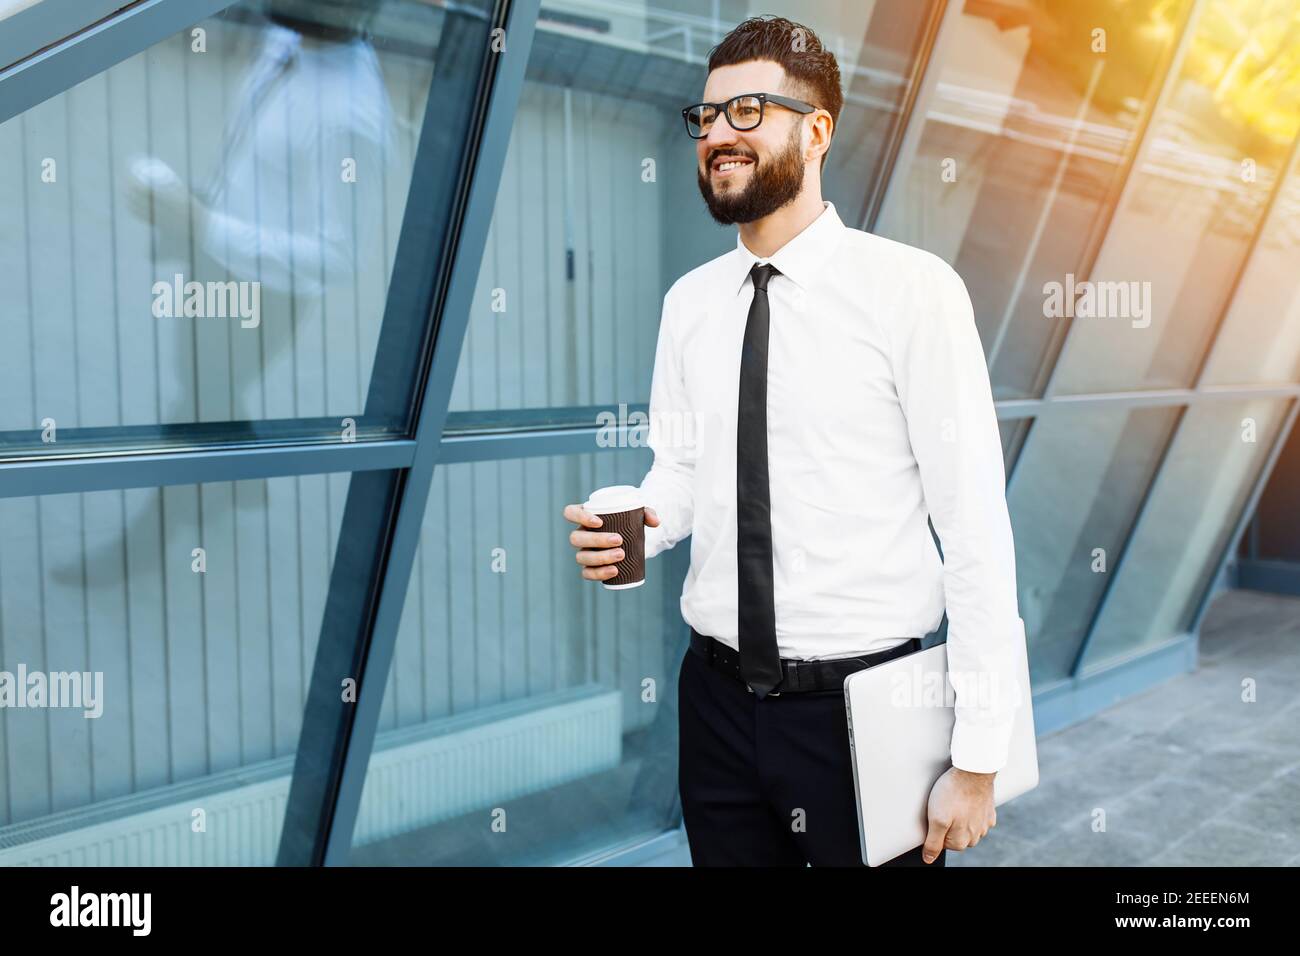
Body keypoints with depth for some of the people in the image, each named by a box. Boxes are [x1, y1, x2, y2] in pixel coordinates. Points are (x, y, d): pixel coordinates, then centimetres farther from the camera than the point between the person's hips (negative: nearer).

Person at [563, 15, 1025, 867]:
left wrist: (978, 760, -12)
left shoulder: (911, 288, -12)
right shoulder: (688, 302, 4)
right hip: (718, 700, 5)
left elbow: (974, 520, -13)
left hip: (861, 706, -4)